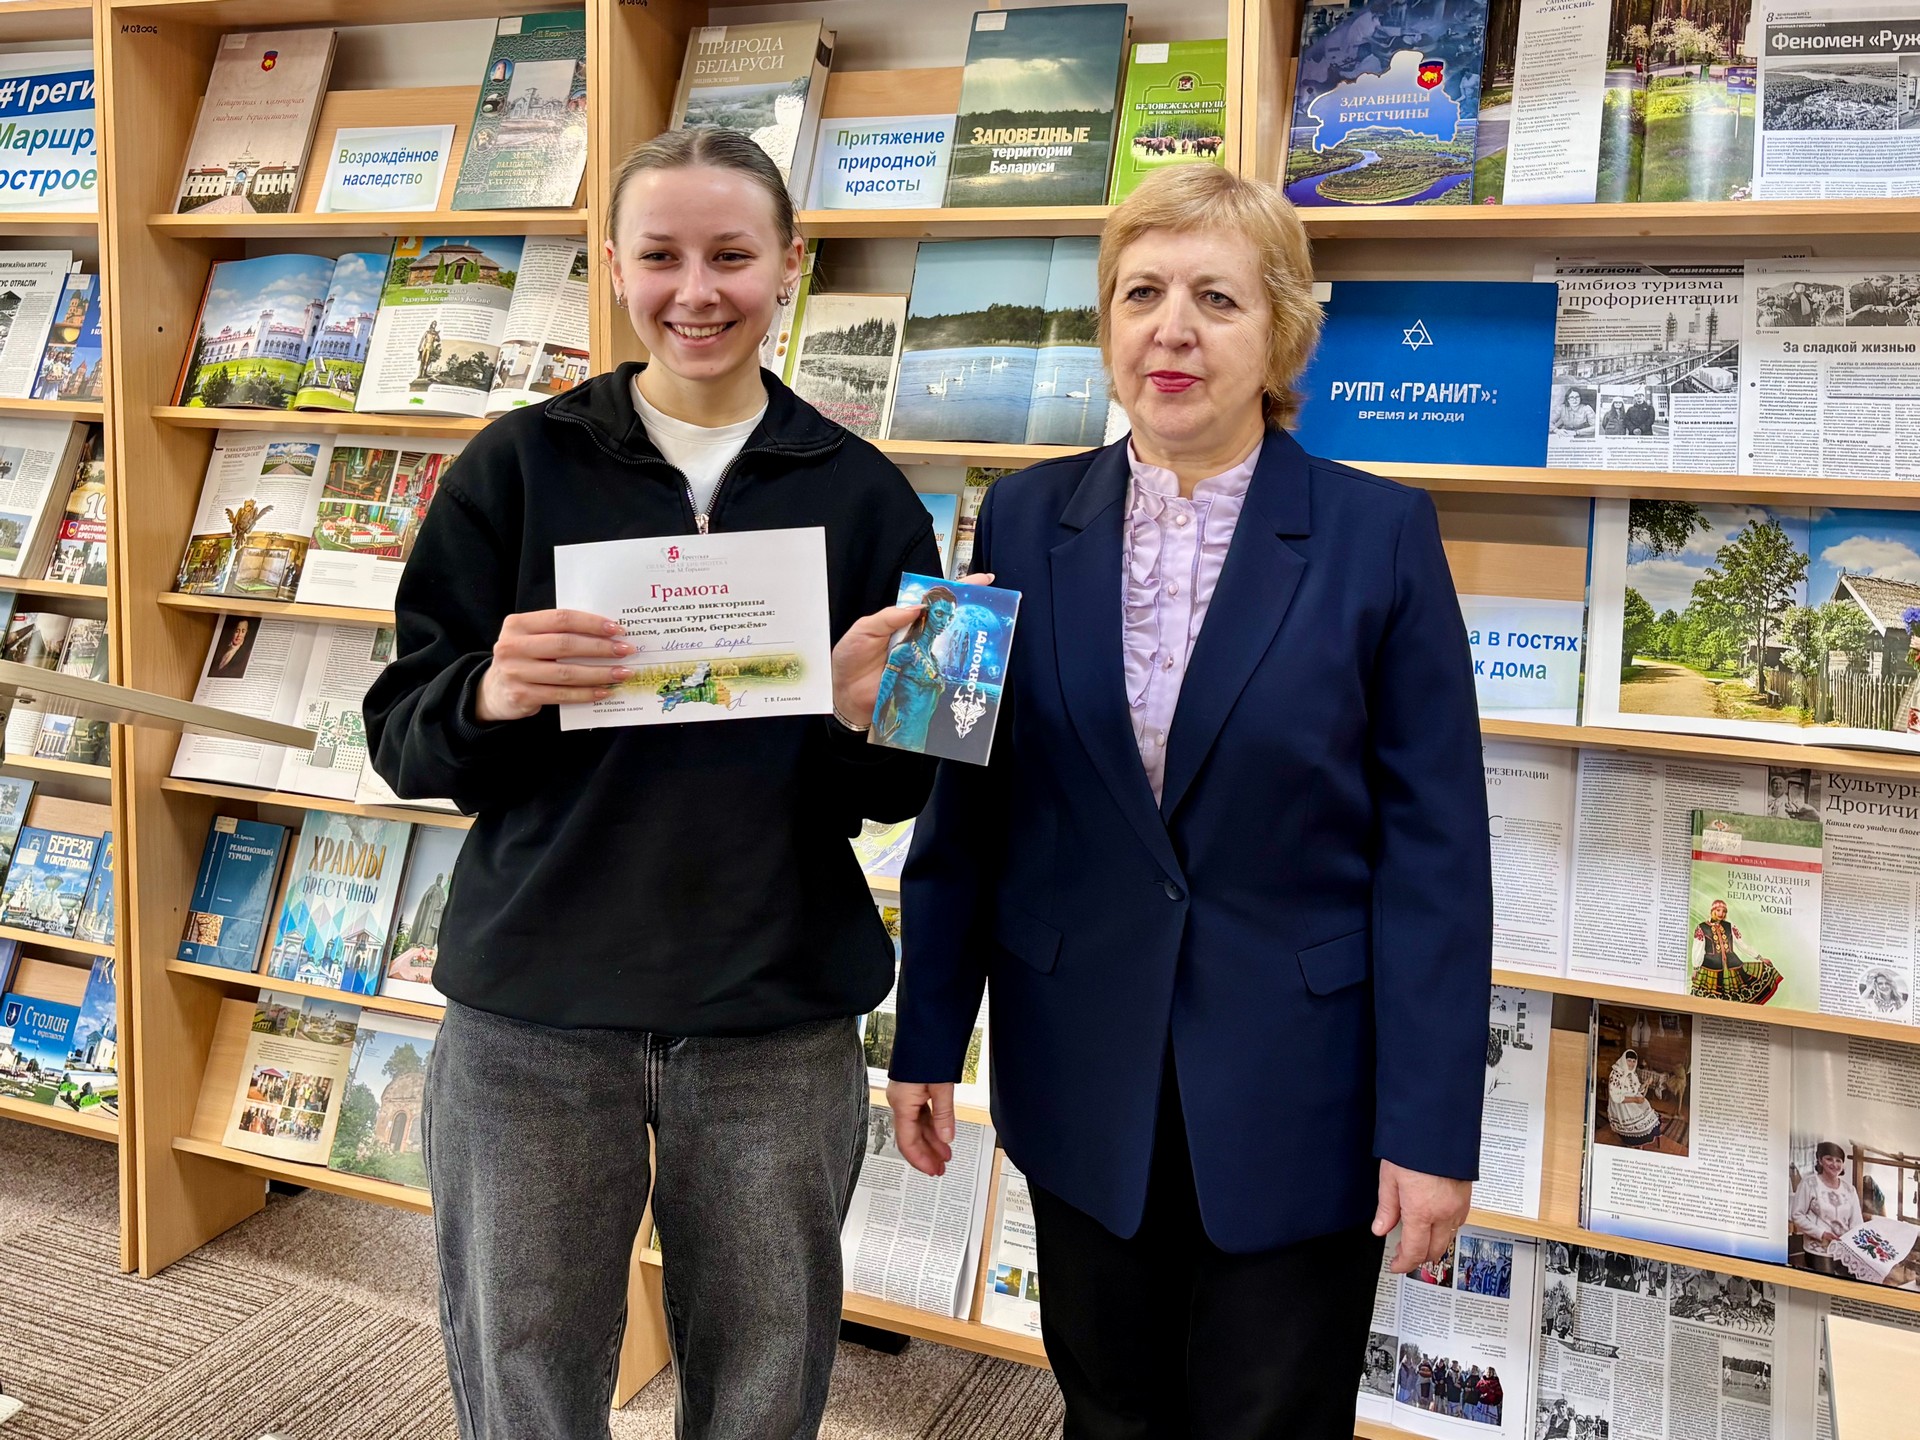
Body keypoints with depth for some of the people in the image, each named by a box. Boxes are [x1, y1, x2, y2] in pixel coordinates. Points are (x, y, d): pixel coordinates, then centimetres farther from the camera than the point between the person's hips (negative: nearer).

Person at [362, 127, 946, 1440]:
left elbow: (905, 793, 5)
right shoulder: (519, 467, 0)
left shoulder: (863, 494, 2)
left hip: (780, 1020, 1)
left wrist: (868, 712, -17)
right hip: (532, 1014, 0)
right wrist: (490, 693, -21)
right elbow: (402, 736, 1)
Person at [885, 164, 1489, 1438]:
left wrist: (1434, 1127, -9)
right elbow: (968, 804, 3)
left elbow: (1435, 847, -8)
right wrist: (929, 1040, 5)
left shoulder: (1380, 535, -9)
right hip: (1083, 1087, 2)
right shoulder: (1027, 523, -1)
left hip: (1291, 1096, -2)